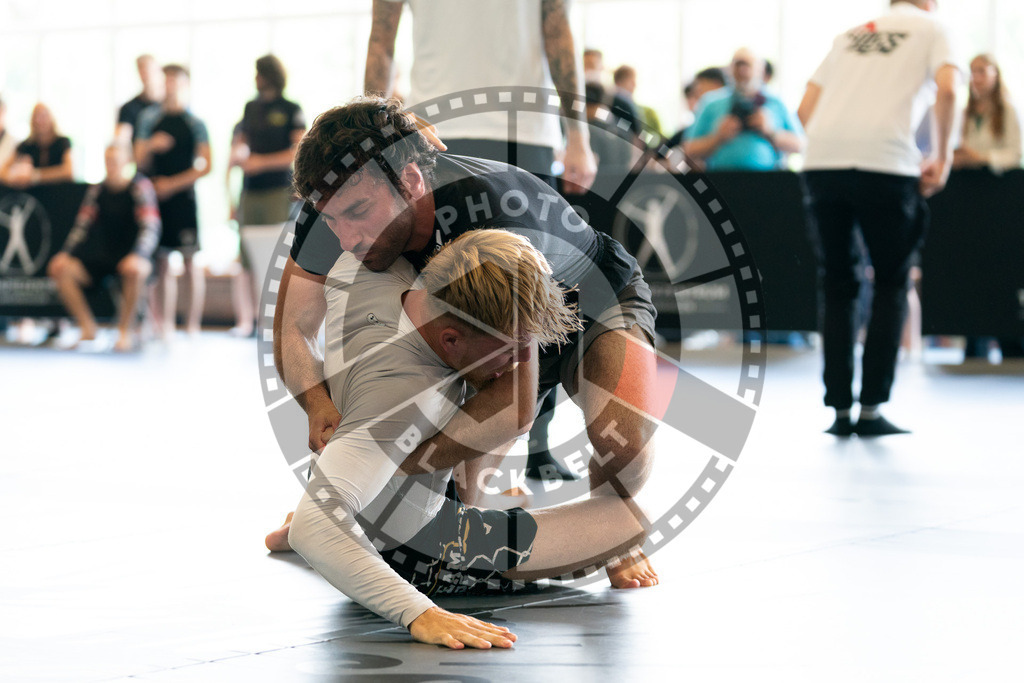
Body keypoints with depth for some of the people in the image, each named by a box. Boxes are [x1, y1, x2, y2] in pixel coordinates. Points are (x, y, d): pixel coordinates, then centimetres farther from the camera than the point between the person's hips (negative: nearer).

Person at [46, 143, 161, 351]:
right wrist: (65, 253, -7)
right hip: (100, 260, 5)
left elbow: (151, 229, -16)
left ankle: (125, 330, -24)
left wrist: (137, 256, -32)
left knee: (133, 270, -41)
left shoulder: (140, 187, -6)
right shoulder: (97, 190, 9)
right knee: (60, 268, -17)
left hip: (129, 257, -5)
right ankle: (87, 327, -11)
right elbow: (82, 225, 10)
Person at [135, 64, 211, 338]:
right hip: (155, 194, 3)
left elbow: (205, 165, -4)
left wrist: (173, 183, -9)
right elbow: (140, 162, 10)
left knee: (190, 262, -4)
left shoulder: (194, 122, 1)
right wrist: (151, 146, -11)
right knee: (161, 262, 5)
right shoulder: (149, 118, 10)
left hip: (183, 196, -3)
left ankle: (193, 326, 0)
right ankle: (165, 326, 8)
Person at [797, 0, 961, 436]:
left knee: (837, 286, 13)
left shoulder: (850, 36, 27)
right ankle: (871, 409, 3)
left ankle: (840, 410, 10)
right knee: (891, 285, 10)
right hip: (885, 163, -4)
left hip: (822, 161, 4)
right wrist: (942, 160, 3)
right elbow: (947, 90, -5)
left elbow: (806, 109, 19)